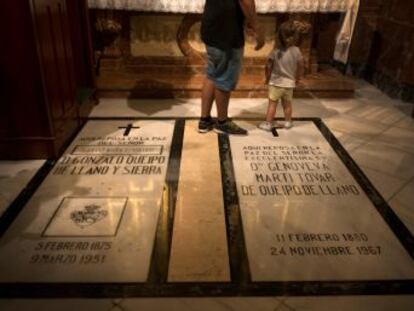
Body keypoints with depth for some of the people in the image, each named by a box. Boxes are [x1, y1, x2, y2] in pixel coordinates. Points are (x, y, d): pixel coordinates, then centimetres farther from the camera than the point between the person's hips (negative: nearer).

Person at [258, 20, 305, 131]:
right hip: (289, 83, 3)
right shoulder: (296, 51, -7)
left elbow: (268, 66, -9)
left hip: (276, 83, -2)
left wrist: (268, 78, 7)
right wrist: (298, 78, 15)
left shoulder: (276, 51, -13)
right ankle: (288, 122, 28)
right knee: (287, 104, 18)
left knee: (272, 104, 5)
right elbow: (301, 66, -1)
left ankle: (268, 124, 8)